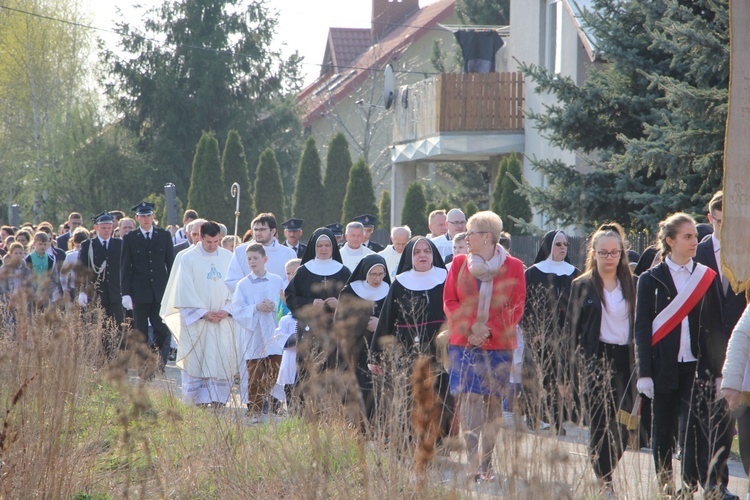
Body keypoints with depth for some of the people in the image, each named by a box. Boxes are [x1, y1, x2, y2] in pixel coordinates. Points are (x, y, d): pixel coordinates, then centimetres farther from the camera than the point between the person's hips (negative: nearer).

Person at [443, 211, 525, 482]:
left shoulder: (513, 267, 3)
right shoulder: (459, 263, 9)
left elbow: (517, 307, 2)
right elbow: (449, 301, 7)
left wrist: (489, 329, -10)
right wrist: (470, 327, -8)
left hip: (499, 344, -1)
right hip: (464, 342, 1)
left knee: (493, 401, 1)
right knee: (469, 398, -10)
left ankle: (486, 462, 10)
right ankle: (473, 463, -14)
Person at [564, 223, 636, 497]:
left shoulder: (632, 285, 9)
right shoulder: (582, 286, 3)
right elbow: (571, 330, 3)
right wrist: (569, 371, -3)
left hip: (625, 360, 2)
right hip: (595, 361, -2)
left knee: (622, 424, 0)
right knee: (599, 423, -5)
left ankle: (608, 474, 17)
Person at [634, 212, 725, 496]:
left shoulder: (706, 277, 8)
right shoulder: (651, 280, 2)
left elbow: (716, 326, 8)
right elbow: (641, 328, 0)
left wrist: (717, 369, 2)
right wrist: (644, 373, -7)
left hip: (697, 367, 1)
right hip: (664, 367, -1)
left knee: (697, 429, -11)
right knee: (663, 431, 6)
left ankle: (692, 488, -12)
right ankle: (664, 487, 18)